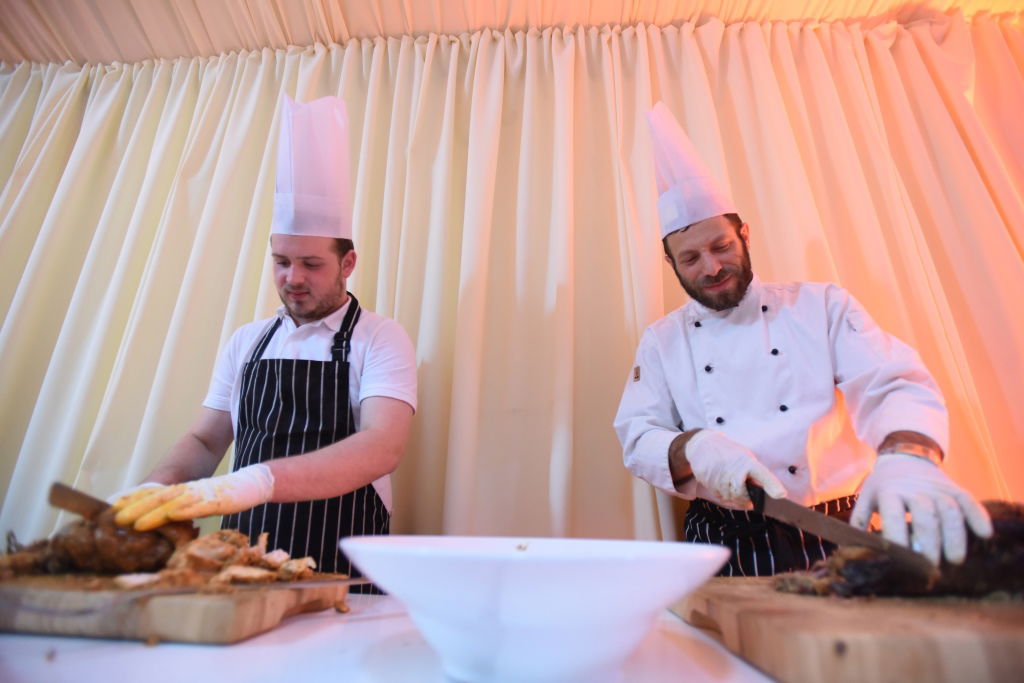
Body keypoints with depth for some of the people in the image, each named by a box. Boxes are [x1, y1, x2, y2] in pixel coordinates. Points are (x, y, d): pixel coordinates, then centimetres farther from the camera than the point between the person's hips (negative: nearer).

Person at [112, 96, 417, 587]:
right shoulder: (246, 341, 10)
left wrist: (256, 481, -30)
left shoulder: (381, 339, -6)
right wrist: (158, 489, -7)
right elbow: (206, 440, 13)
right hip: (243, 570, 5)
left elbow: (382, 446, -19)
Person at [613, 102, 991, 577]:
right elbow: (638, 438, 1)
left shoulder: (823, 305, 5)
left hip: (835, 537, 0)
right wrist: (692, 447, -21)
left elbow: (895, 386, -5)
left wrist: (909, 457, -27)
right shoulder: (661, 342, 6)